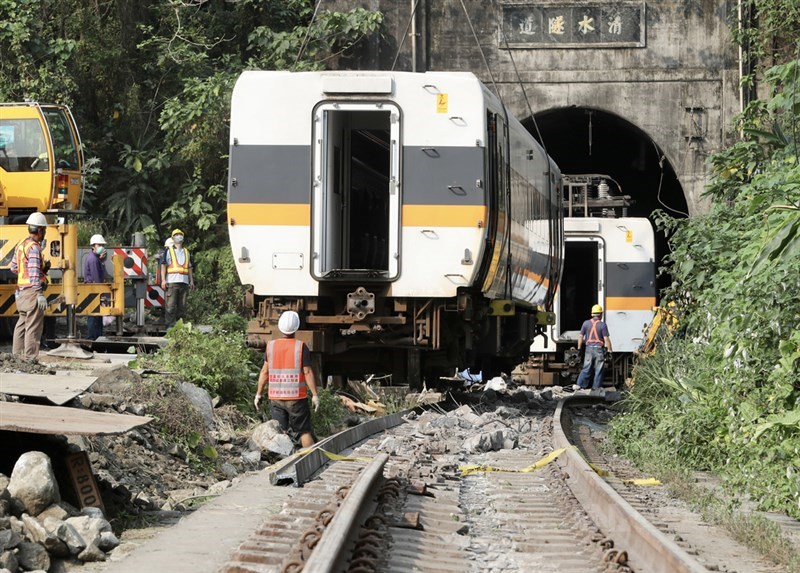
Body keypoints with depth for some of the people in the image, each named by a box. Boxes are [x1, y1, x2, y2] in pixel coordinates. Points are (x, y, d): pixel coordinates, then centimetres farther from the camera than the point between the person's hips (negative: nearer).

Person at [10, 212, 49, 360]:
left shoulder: (21, 245, 13)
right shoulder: (34, 248, -15)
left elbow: (13, 267, 19)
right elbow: (34, 274, -22)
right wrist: (40, 294, -23)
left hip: (21, 291, 9)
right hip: (32, 292, -9)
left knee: (22, 324, 17)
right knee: (33, 326, -6)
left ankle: (17, 355, 23)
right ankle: (30, 358, -7)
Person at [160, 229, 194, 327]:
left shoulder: (186, 252, 23)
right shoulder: (169, 250, 8)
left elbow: (189, 267, 24)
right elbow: (163, 265, 2)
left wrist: (191, 280, 15)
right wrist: (163, 280, -8)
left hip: (184, 281, 5)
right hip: (172, 282, -5)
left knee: (182, 306, 4)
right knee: (171, 305, -10)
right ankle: (170, 325, -11)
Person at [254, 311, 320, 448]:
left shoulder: (271, 346, 2)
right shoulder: (301, 347, -8)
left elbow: (264, 371, 4)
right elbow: (307, 372, -9)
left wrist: (258, 394, 11)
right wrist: (314, 395, -4)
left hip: (275, 397, 3)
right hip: (296, 397, -3)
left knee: (280, 432, 6)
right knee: (305, 431, 3)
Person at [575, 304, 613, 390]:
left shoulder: (586, 323, 2)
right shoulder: (602, 325, -9)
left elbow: (580, 336, 4)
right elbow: (606, 339, -11)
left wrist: (579, 348, 11)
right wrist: (609, 351, -5)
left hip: (589, 348, 3)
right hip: (599, 349, -3)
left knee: (586, 369, 9)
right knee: (598, 370, 5)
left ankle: (579, 385, 3)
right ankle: (596, 387, 7)